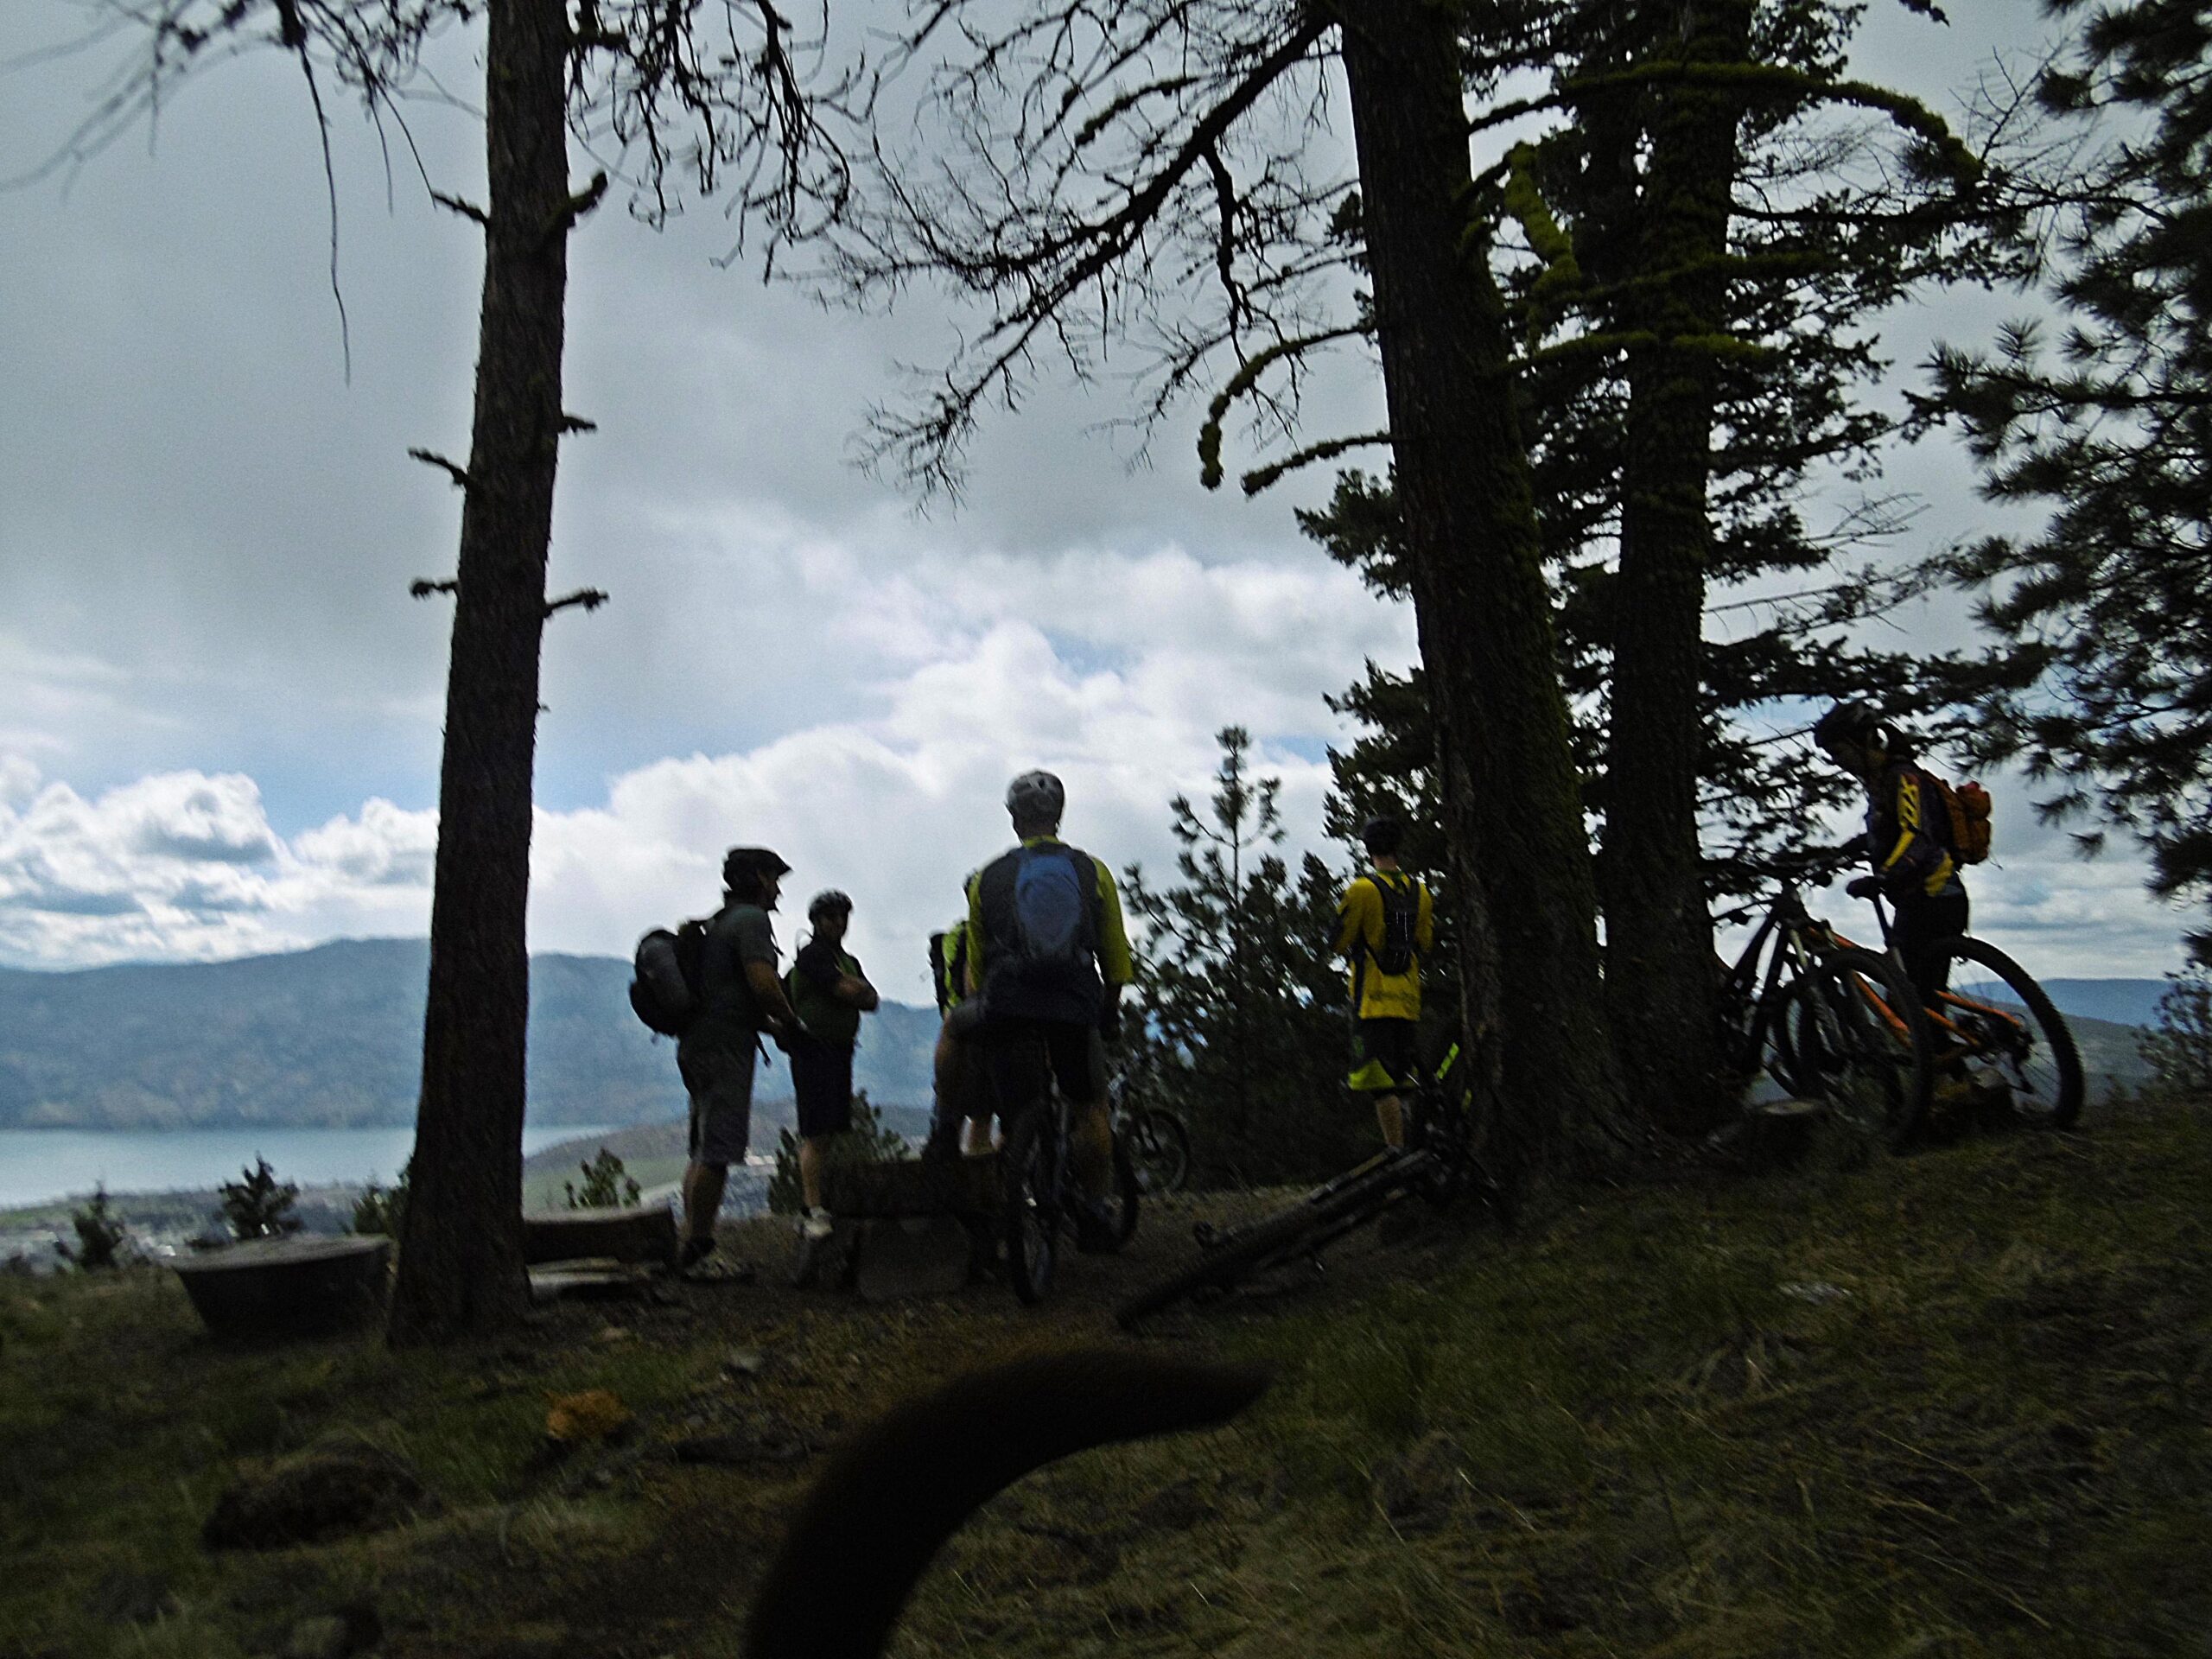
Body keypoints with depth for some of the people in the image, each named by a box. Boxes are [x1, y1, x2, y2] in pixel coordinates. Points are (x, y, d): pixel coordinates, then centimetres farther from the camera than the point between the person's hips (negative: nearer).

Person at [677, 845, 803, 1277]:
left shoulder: (718, 922, 22)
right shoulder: (751, 919, -9)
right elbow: (763, 983, -21)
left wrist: (769, 1024, 21)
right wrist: (789, 1022, -4)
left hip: (697, 1045, 10)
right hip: (725, 1047, -10)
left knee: (703, 1151, 14)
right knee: (718, 1152, -9)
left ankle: (692, 1245, 17)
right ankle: (698, 1249, -7)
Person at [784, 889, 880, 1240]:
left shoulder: (849, 961, 21)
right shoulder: (812, 953, -6)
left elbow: (872, 1001, 8)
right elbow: (848, 993, -17)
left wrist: (850, 987, -5)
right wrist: (858, 989, 2)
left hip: (840, 1049, 8)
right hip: (814, 1049, -8)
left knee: (831, 1131, 6)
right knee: (816, 1133, -13)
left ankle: (811, 1202, 10)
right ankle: (812, 1211, -13)